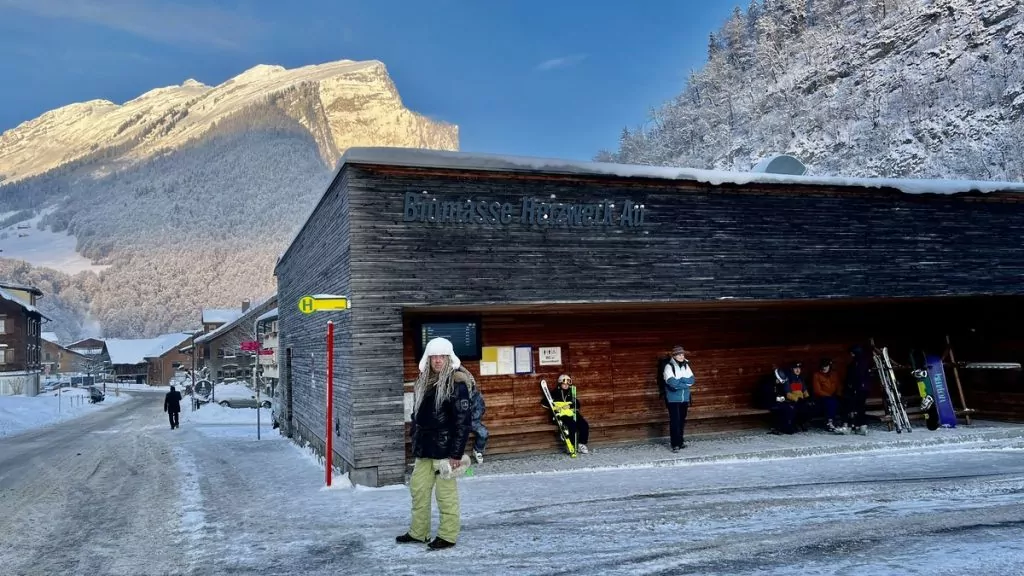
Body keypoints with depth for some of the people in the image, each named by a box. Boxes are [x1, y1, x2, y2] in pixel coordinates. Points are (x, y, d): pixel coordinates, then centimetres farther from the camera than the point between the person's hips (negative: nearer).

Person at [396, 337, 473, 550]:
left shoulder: (456, 383, -11)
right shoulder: (422, 383, 11)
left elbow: (463, 421, -14)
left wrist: (457, 453, -16)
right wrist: (415, 444, 15)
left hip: (445, 449, -7)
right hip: (424, 448, 7)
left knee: (446, 492, 1)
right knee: (418, 487, 12)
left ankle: (448, 535, 14)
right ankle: (418, 532, 26)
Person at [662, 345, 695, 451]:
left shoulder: (686, 366, 7)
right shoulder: (669, 366, -10)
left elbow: (692, 380, -3)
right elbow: (672, 382, -21)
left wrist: (679, 380, -15)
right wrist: (685, 382, -13)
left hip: (685, 398, 5)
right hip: (673, 399, -5)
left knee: (682, 420, 11)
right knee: (675, 421, -6)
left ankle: (681, 441, 23)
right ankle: (675, 444, -3)